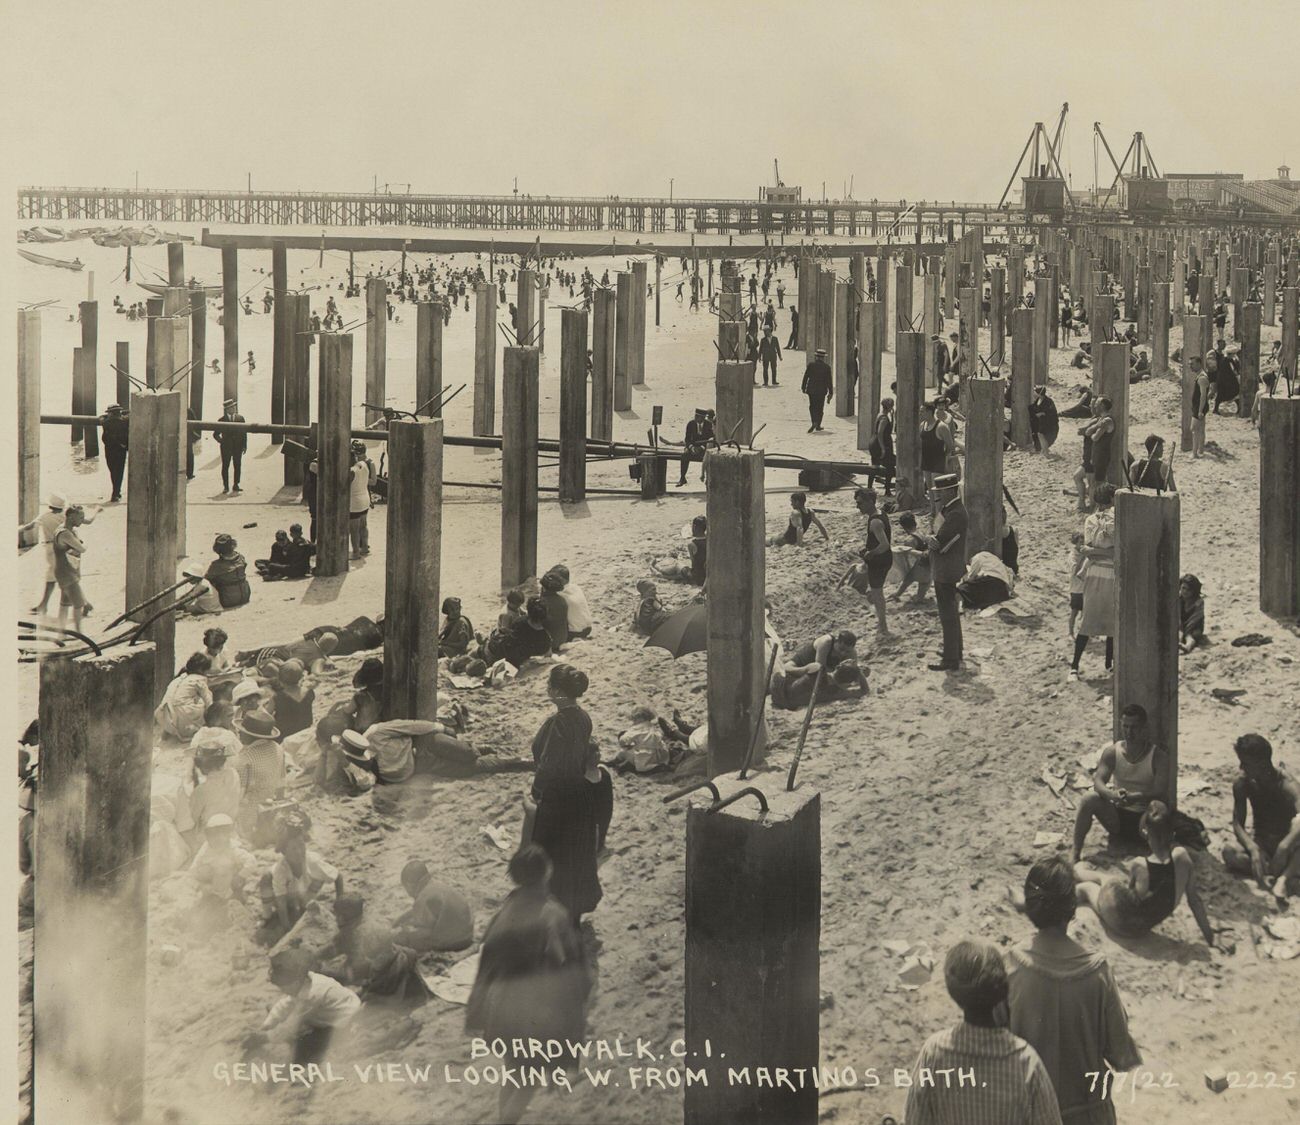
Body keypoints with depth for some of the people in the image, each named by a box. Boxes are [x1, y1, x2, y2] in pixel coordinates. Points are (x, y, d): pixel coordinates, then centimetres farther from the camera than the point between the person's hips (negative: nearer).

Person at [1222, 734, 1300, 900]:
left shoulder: (1286, 785, -23)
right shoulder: (1242, 784, -9)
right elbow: (1237, 823, -12)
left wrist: (1284, 847, -55)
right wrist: (1253, 849, -31)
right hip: (1260, 842, 4)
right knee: (1230, 851, -30)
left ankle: (1283, 877, -47)